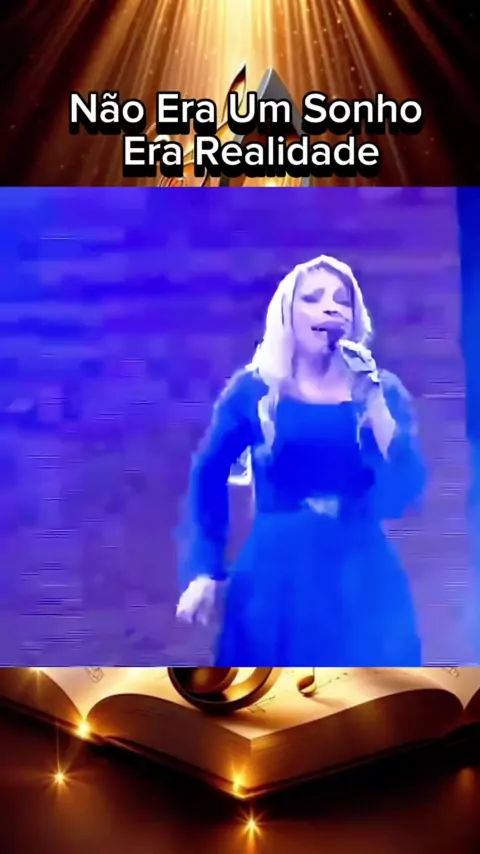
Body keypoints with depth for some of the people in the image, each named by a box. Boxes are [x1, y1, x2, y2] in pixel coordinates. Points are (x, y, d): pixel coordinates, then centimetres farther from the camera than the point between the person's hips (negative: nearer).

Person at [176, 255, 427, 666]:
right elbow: (208, 478, 5)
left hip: (363, 577, 2)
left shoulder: (383, 390, 4)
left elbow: (408, 488, -7)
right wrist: (204, 572, 2)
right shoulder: (253, 389, 1)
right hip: (276, 574, -1)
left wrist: (373, 401, -14)